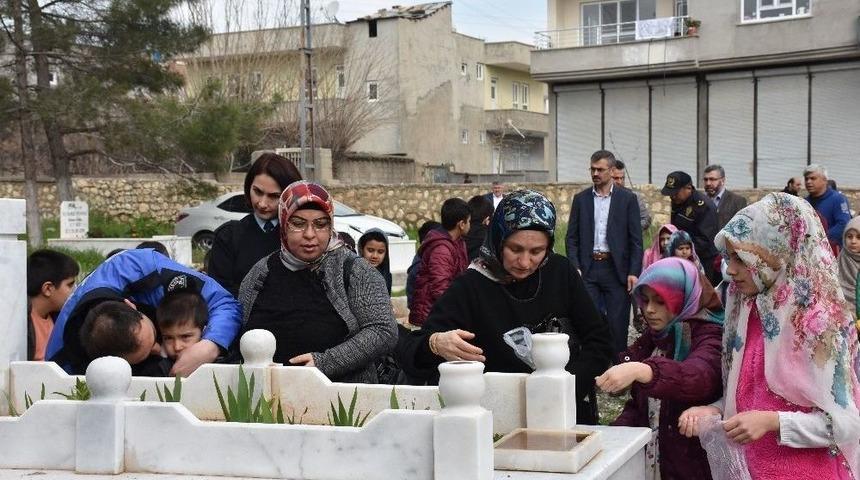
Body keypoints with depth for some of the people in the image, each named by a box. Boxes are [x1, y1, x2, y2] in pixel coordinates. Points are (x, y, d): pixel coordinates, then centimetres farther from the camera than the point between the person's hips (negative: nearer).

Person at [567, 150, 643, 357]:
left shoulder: (627, 198, 3)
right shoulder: (581, 199, 9)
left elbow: (636, 239, 0)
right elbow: (572, 237, 8)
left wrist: (633, 272, -8)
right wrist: (574, 268, -4)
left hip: (616, 269, -2)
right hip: (588, 269, 2)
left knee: (618, 323, 0)